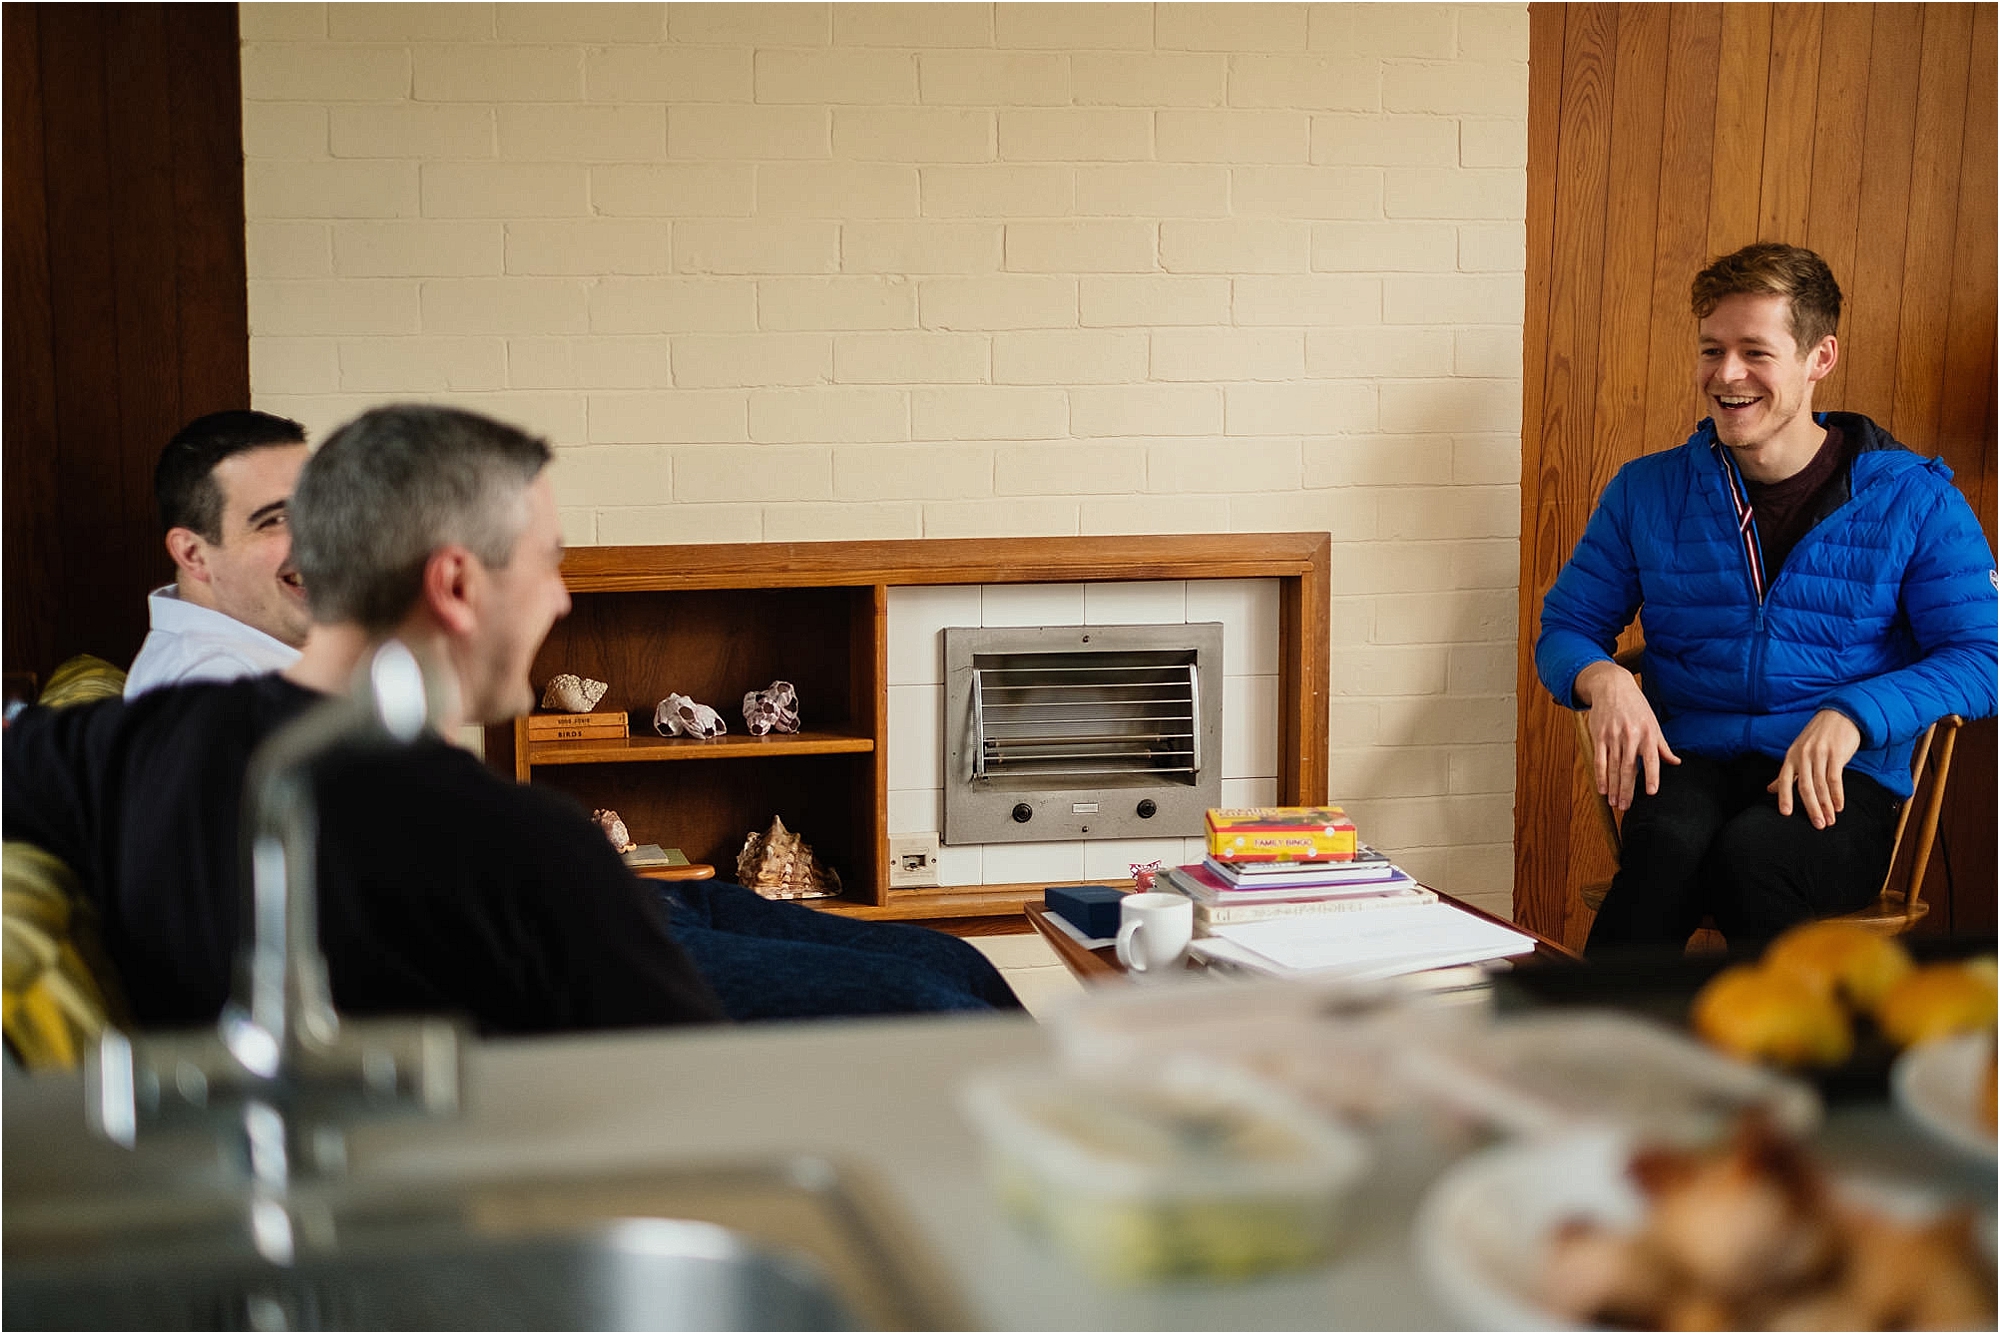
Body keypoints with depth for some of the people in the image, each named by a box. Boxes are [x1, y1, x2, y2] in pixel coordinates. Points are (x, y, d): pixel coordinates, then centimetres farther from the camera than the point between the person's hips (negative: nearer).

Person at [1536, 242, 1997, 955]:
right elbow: (1564, 628, 17)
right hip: (1691, 766, 2)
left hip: (1842, 787, -2)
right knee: (1669, 841, -35)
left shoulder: (1914, 499, 5)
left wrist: (1853, 716, -19)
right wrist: (1601, 677, -9)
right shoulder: (1648, 492, 13)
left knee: (1751, 851, -37)